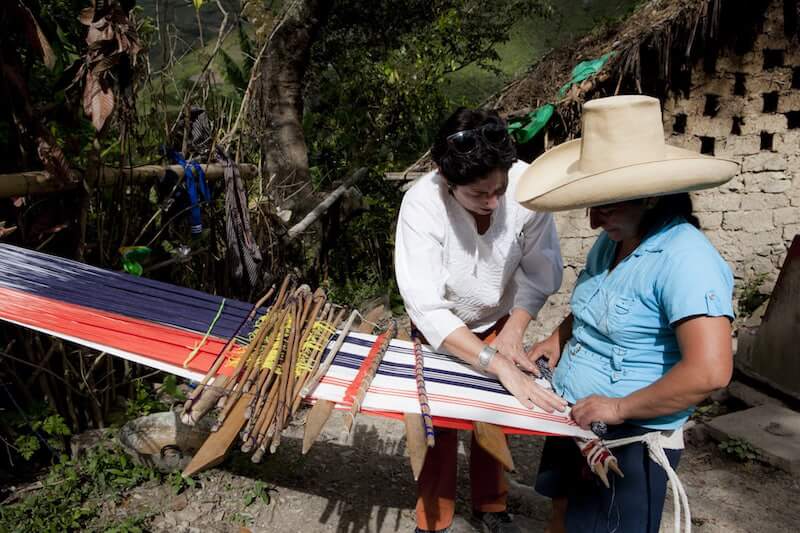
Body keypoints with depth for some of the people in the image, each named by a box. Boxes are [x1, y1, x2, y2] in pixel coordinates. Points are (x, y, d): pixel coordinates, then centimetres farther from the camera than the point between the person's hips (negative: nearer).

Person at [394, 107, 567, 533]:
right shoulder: (421, 205, -35)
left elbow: (540, 270, -15)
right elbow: (426, 308, -39)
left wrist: (514, 330, -25)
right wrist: (502, 367, -45)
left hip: (498, 320, 2)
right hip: (439, 327, -2)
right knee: (440, 422, 5)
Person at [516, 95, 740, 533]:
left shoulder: (685, 259, -25)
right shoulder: (611, 242, 2)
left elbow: (709, 372, -32)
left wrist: (621, 408, -23)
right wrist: (560, 336, 2)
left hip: (628, 443, -8)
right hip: (573, 423, 8)